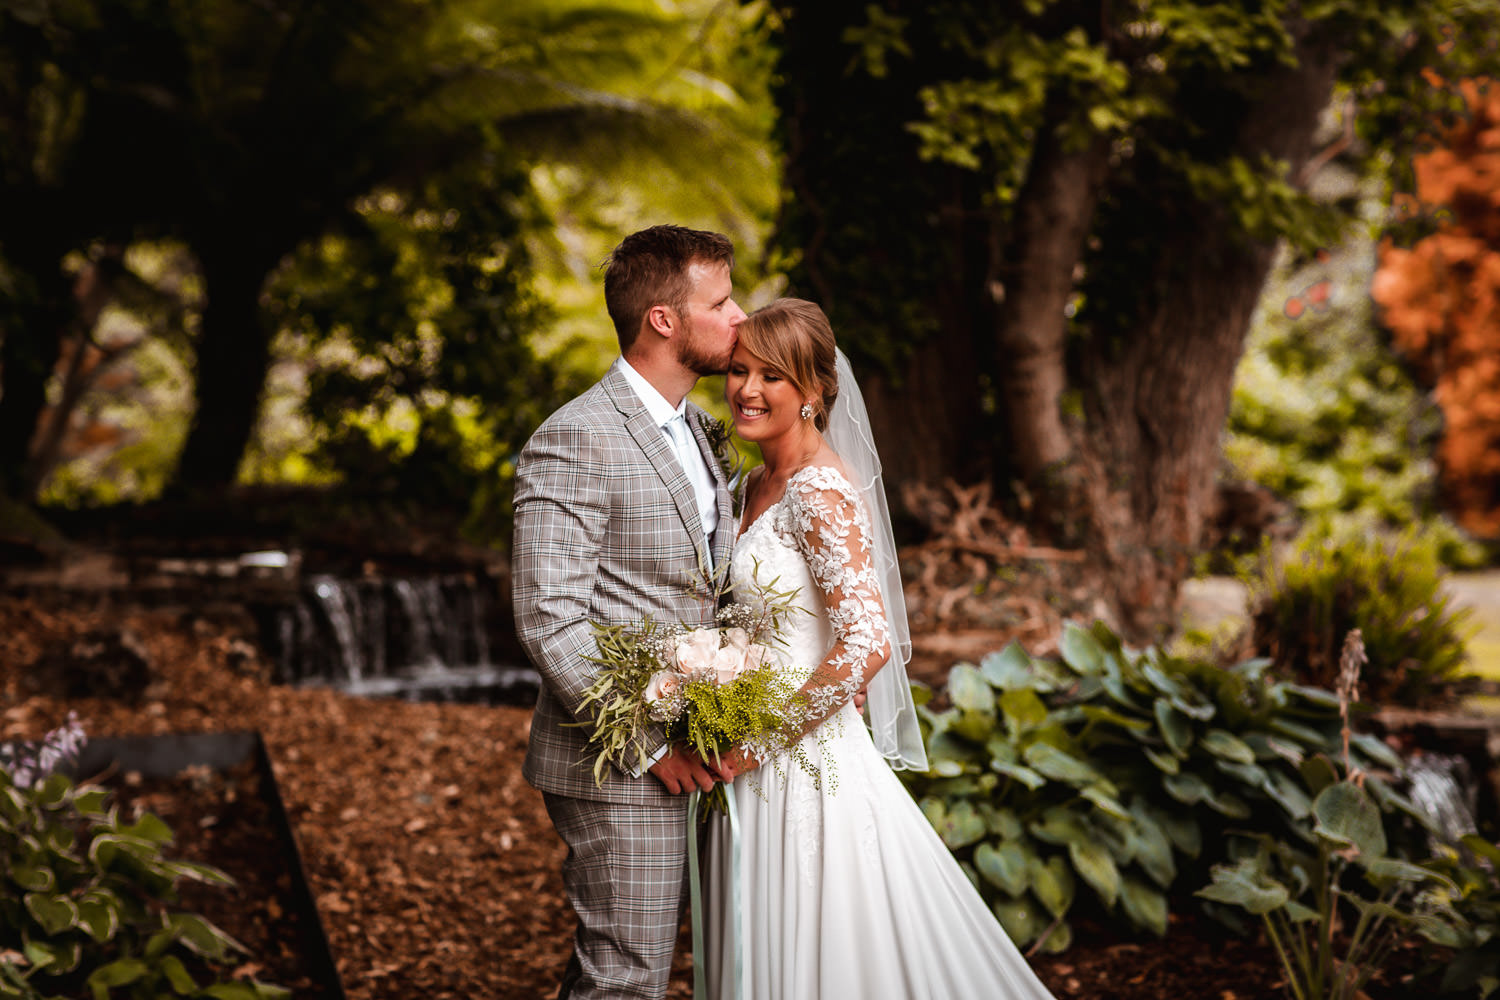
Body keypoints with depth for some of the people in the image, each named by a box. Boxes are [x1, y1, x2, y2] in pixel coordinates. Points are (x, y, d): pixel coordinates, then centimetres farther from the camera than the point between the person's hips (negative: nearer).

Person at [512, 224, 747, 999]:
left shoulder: (689, 427, 14)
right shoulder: (573, 443, -16)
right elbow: (551, 622, -20)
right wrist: (650, 743, -19)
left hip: (684, 755, 9)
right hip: (618, 769, -9)